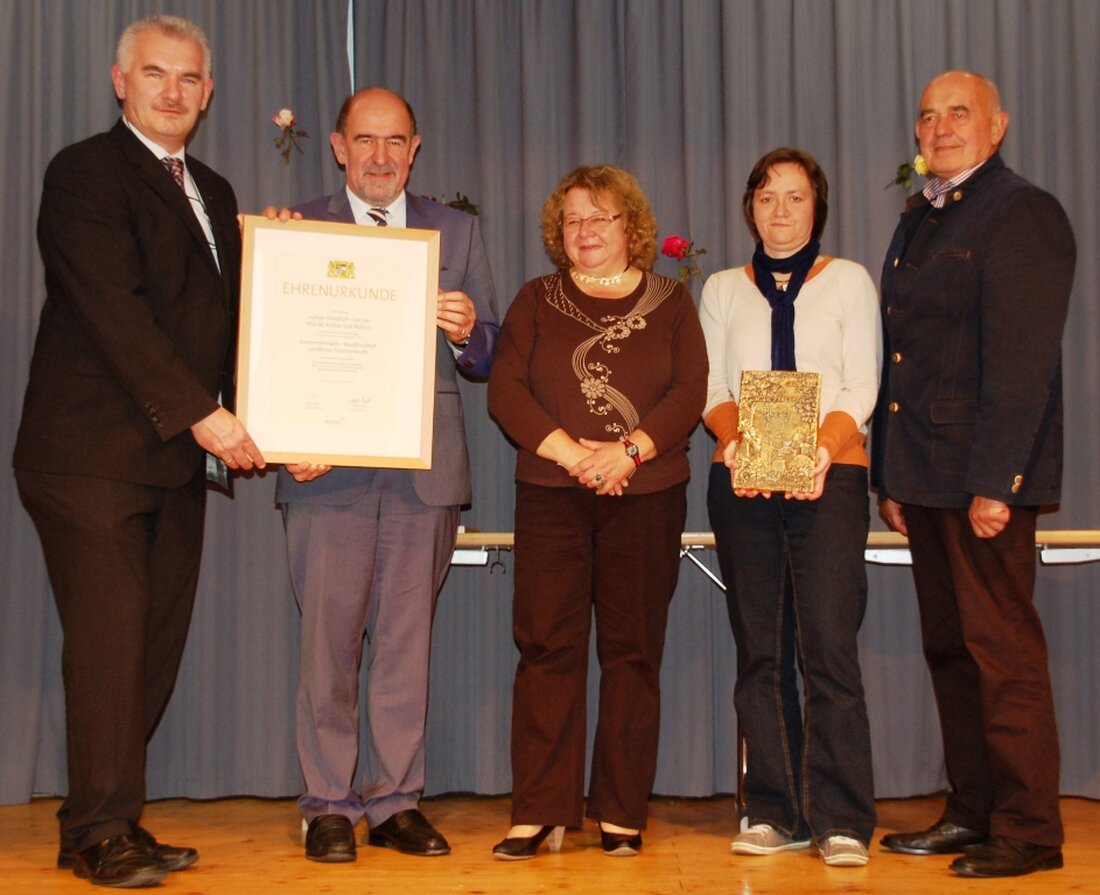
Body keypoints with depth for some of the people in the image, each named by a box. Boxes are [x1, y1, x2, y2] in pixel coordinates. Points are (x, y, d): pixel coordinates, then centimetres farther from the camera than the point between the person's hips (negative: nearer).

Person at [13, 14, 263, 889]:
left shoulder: (213, 193, 20)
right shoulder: (85, 172, -4)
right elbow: (114, 309, -15)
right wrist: (201, 414, -18)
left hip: (178, 456, 7)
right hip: (93, 452, -7)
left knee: (157, 644, 7)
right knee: (109, 641, -5)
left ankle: (107, 820, 16)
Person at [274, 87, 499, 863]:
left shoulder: (457, 232, 13)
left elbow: (487, 359, 9)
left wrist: (466, 333, -14)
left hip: (426, 469, 2)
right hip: (328, 467, -1)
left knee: (407, 638, 7)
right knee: (329, 637, 0)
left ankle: (397, 802, 16)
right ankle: (329, 806, 11)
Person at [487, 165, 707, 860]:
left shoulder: (671, 302, 11)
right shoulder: (537, 301, 12)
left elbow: (691, 392, 0)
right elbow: (506, 389, 1)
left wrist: (629, 450, -15)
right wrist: (568, 451, -12)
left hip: (647, 497, 0)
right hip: (550, 496, 1)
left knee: (633, 651, 1)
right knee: (547, 646, -3)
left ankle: (623, 814, 9)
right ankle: (540, 814, 2)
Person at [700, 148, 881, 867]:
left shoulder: (849, 280, 11)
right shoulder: (723, 289, 17)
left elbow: (862, 387, 2)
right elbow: (712, 387, 10)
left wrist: (823, 447, -15)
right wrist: (734, 441, -11)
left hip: (830, 477, -2)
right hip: (742, 481, 3)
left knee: (828, 644, -11)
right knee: (760, 649, 2)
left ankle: (841, 820, -7)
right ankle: (775, 813, 8)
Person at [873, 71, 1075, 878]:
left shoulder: (1023, 214, -6)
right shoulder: (917, 222, 19)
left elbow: (1022, 359, -15)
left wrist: (994, 481, -20)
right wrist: (890, 477, 14)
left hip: (986, 476, -8)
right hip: (925, 477, 8)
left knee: (1002, 650, -4)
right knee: (948, 648, 11)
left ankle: (1028, 831, 6)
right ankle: (971, 812, 21)